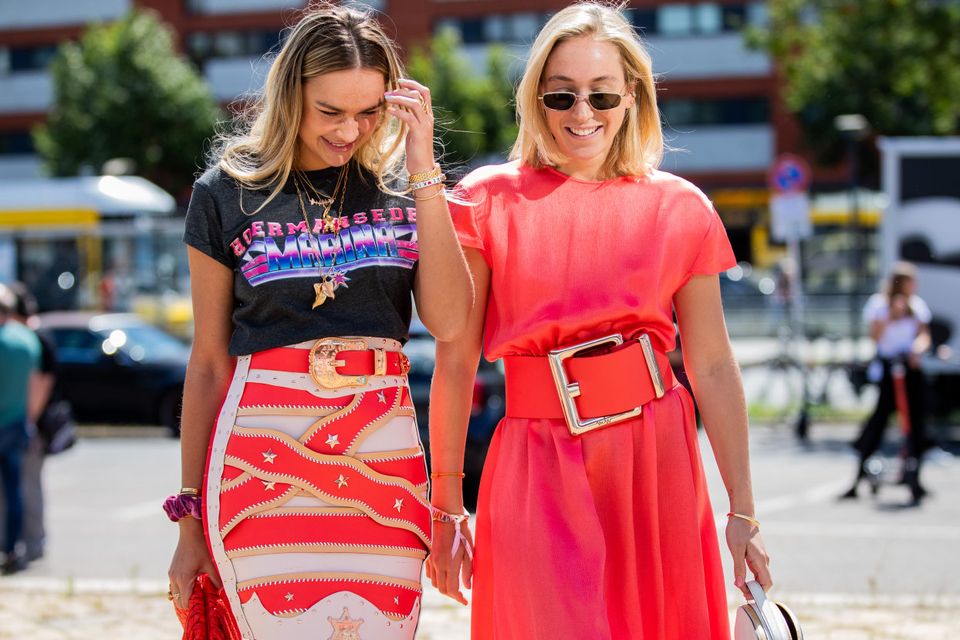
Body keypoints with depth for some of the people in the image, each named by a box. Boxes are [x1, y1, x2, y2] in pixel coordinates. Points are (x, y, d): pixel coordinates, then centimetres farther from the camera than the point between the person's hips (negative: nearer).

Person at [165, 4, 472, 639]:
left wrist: (424, 170, -7)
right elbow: (209, 363, 7)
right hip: (264, 456, -2)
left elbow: (448, 321, -6)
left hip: (384, 454, 2)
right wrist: (191, 520, 7)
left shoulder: (401, 187, 8)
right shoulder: (228, 193, 4)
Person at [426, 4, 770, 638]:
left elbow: (714, 368, 5)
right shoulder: (490, 200, 1)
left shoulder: (679, 209, 6)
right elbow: (455, 362, 1)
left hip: (655, 462, 2)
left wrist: (742, 513, 3)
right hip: (537, 466, -2)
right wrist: (445, 507, 0)